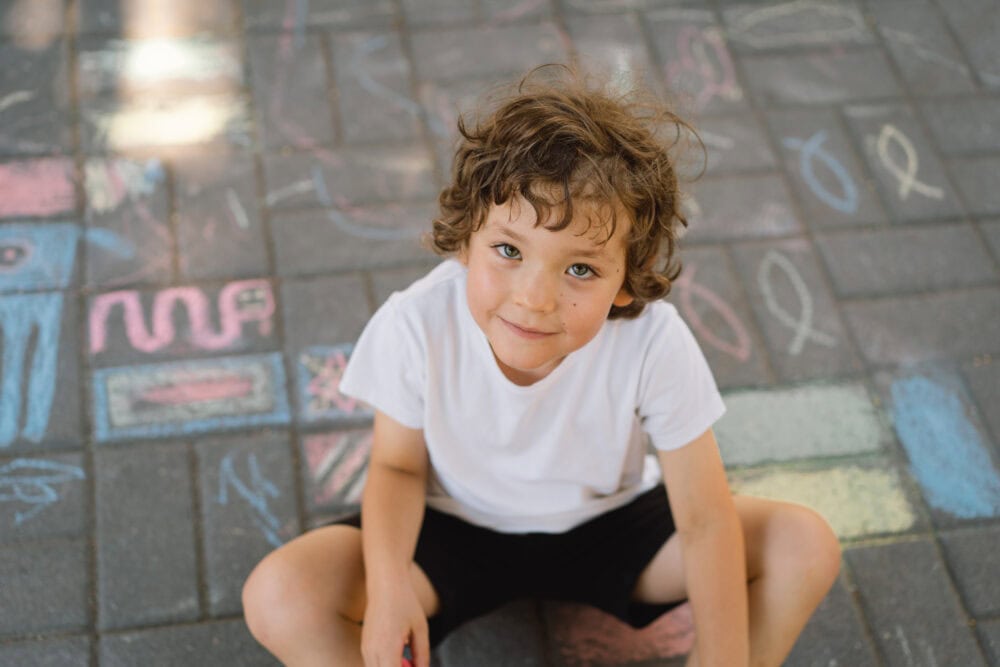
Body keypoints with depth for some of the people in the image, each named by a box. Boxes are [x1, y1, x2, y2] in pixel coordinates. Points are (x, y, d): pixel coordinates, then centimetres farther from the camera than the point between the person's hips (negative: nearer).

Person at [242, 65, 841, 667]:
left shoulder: (655, 342, -31)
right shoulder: (419, 324, -28)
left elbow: (705, 521, -21)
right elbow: (398, 466, -12)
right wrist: (387, 583, -31)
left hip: (609, 526, 1)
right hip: (457, 534, 0)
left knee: (808, 547, -17)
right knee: (279, 598, -25)